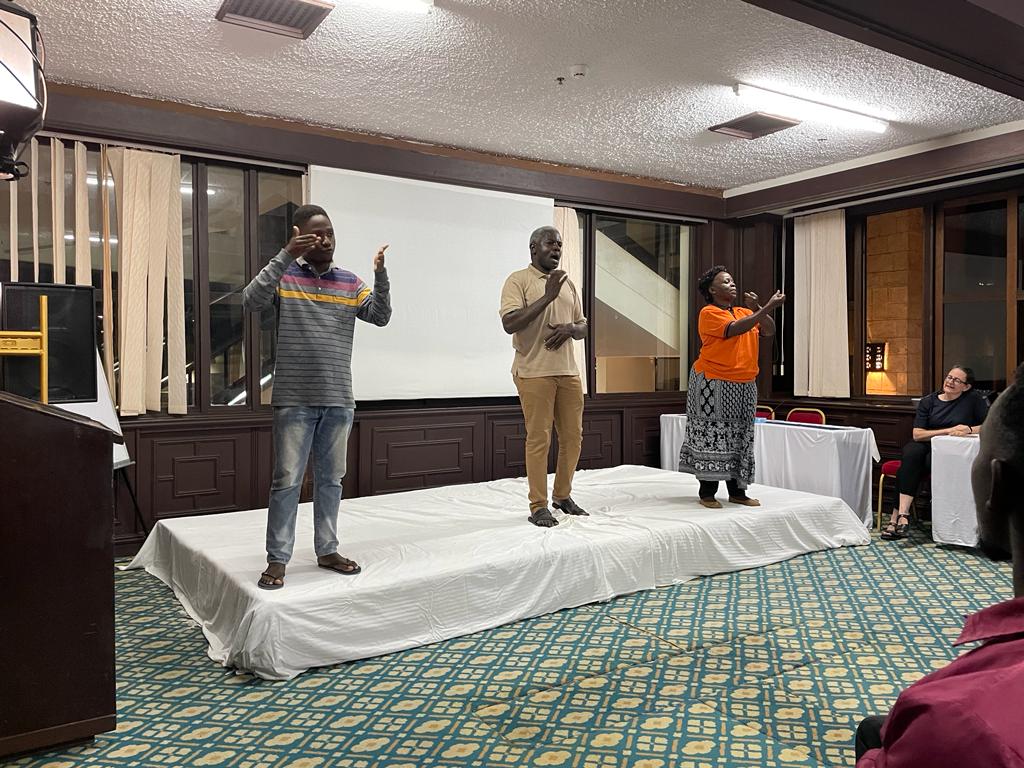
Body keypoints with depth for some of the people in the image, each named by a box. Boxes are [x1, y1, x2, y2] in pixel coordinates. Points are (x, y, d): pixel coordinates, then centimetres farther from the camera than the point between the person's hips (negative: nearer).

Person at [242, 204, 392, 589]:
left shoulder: (350, 282, 9)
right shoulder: (285, 276, -1)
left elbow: (381, 316, -2)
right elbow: (251, 301, -19)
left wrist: (381, 274, -17)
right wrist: (285, 256, -25)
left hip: (338, 400, 4)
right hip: (294, 400, -3)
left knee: (330, 478, 12)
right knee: (287, 481, 1)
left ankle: (327, 550, 25)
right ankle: (277, 559, 12)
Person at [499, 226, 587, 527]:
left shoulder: (568, 283, 17)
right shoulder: (519, 280, -2)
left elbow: (583, 327, 20)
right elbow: (510, 324, -15)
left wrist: (569, 328, -4)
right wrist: (547, 297, -19)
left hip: (568, 371, 6)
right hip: (534, 372, -6)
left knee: (573, 436, 10)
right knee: (539, 439, -4)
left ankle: (562, 495, 26)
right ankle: (538, 506, 6)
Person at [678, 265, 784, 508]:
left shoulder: (745, 312, 14)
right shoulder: (709, 313, -8)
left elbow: (770, 331, 6)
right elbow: (735, 329, -22)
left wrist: (757, 308, -7)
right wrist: (768, 308, -23)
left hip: (744, 386, 7)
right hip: (713, 384, -7)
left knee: (739, 437, 8)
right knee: (712, 435, -4)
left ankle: (737, 492, 15)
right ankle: (707, 493, 4)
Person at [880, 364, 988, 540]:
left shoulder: (973, 400, 3)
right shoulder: (928, 401, 7)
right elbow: (917, 434, -3)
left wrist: (970, 430, -14)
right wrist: (950, 430, -12)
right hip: (924, 446, 2)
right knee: (912, 453, -34)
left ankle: (896, 517, -35)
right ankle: (903, 514, -38)